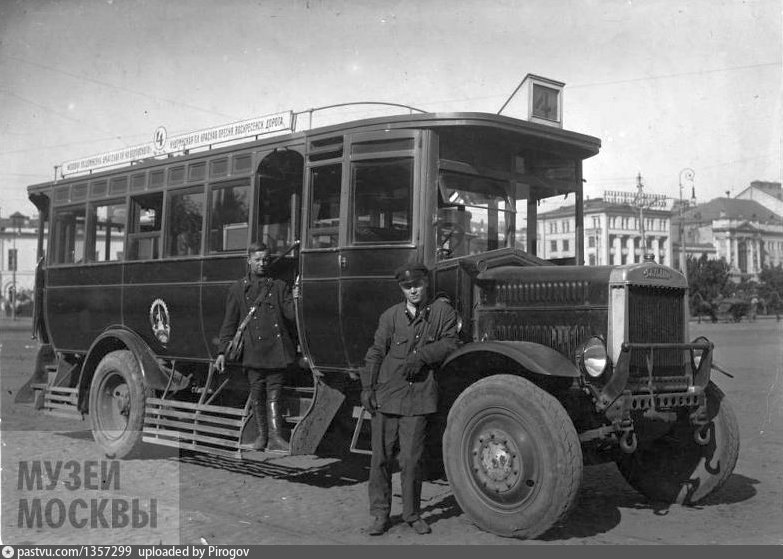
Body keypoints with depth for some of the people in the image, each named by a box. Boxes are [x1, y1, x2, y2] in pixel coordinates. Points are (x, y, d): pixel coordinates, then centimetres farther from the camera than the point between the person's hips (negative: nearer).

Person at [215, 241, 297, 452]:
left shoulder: (280, 286, 11)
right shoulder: (239, 289, 10)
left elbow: (291, 315, 2)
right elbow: (229, 323, 9)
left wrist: (296, 300, -18)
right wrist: (223, 351, 3)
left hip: (276, 349, 0)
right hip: (253, 351, 1)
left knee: (273, 394, -2)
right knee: (257, 395, 5)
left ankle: (275, 437, -3)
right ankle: (262, 438, 13)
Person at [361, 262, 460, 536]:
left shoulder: (442, 311, 4)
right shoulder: (391, 315, 4)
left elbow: (449, 342, -1)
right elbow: (375, 352, 4)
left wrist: (422, 356, -15)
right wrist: (367, 387, -3)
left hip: (419, 396, -1)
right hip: (387, 393, 1)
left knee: (411, 459, 2)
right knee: (381, 457, 5)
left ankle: (412, 513, 20)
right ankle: (380, 514, 18)